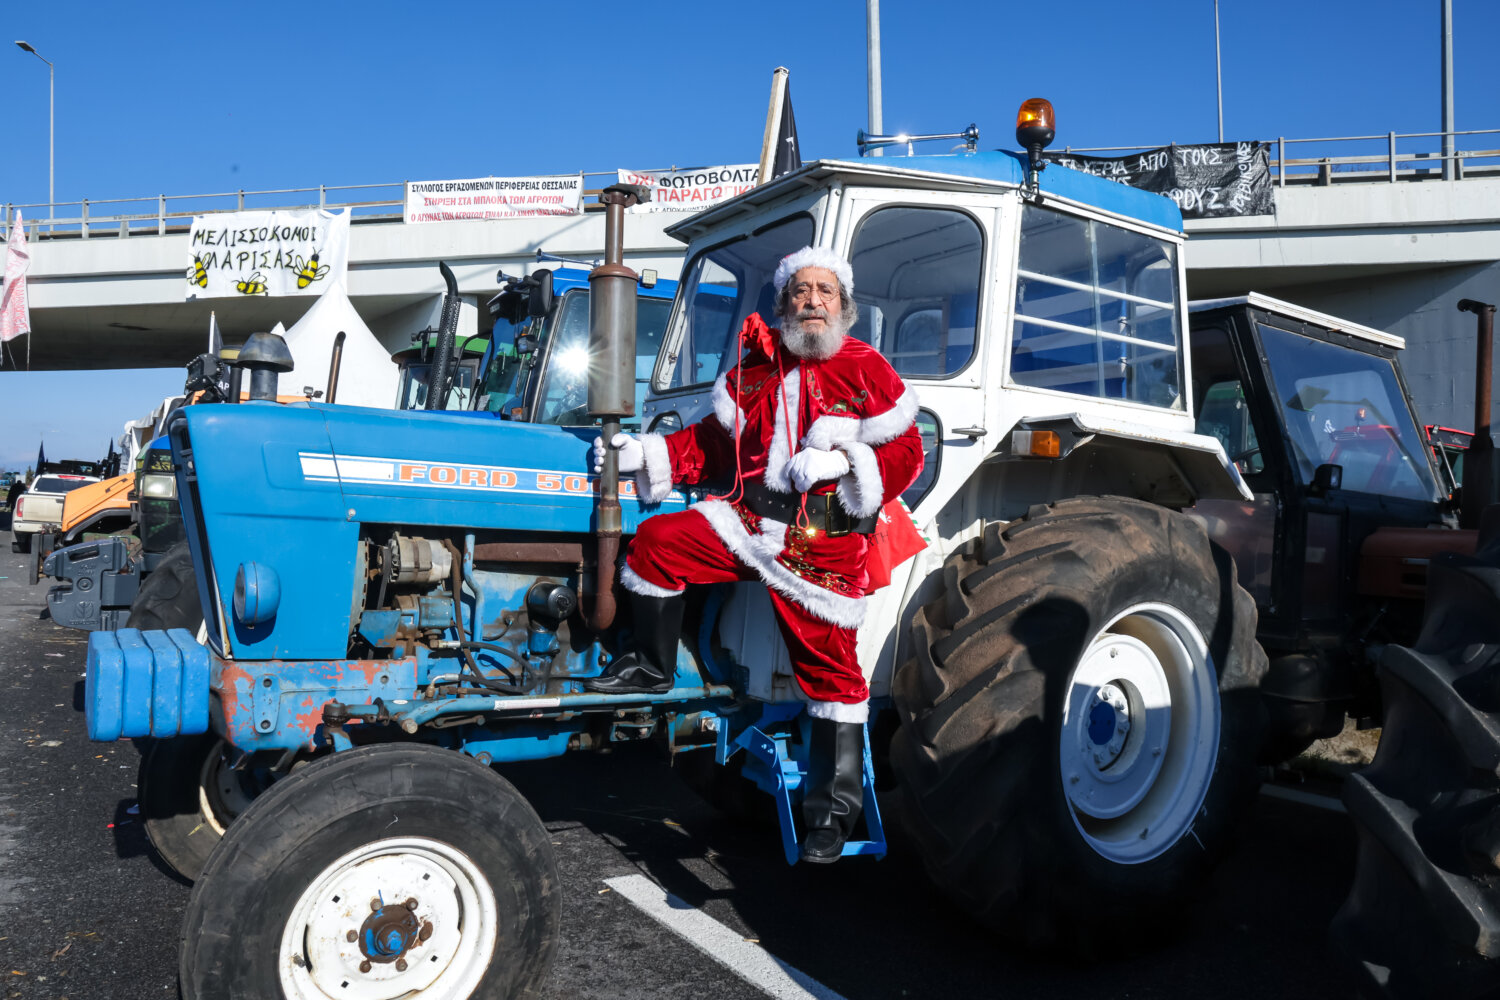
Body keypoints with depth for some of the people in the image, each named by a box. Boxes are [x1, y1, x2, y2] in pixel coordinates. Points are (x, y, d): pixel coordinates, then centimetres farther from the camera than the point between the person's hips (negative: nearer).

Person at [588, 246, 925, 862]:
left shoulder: (867, 372, -1)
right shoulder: (754, 369, 12)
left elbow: (905, 453, -4)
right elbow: (713, 443, 16)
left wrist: (842, 459, -20)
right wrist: (639, 453, 5)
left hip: (824, 545, -4)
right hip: (750, 521, 4)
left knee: (828, 669, 0)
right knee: (657, 543, -13)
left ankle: (833, 812, 12)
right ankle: (651, 666, 8)